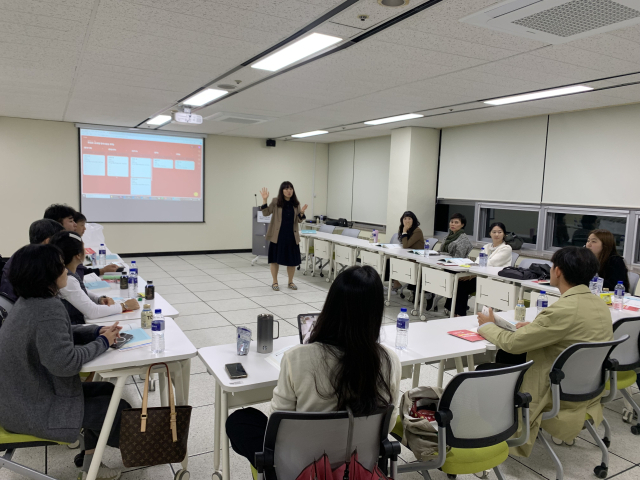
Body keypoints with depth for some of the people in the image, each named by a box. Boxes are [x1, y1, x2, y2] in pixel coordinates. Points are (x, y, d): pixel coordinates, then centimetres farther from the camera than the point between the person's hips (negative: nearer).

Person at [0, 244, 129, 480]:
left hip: (24, 395, 10)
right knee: (120, 408, -4)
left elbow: (59, 334, 14)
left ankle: (90, 460, 24)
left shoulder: (30, 302, 2)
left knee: (107, 390, 15)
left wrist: (97, 331, -1)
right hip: (33, 411, -10)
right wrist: (103, 343, -18)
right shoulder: (48, 309, -30)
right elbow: (64, 362, -32)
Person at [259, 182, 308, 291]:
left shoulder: (296, 204, 5)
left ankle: (290, 282, 25)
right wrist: (264, 200, -15)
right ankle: (275, 282, 20)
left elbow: (299, 221, 6)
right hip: (277, 235, -2)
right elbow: (266, 213, -5)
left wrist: (301, 213, -14)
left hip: (291, 236, 3)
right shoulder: (276, 201, -3)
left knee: (292, 259, 7)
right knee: (275, 259, 5)